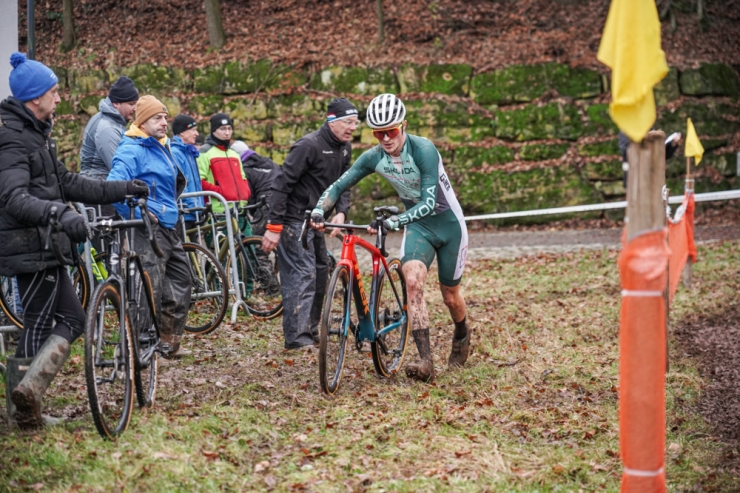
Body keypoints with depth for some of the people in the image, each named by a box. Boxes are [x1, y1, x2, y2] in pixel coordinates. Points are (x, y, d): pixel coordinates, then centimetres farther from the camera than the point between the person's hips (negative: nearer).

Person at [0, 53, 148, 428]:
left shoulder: (34, 133, 17)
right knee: (38, 324, -5)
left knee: (71, 318, 11)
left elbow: (66, 182, 22)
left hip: (43, 245, 10)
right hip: (32, 247, -10)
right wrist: (58, 213, -46)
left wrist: (121, 189, 21)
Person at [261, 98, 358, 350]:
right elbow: (282, 184, -22)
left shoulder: (344, 147, 6)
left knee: (320, 272, 15)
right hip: (294, 220, -9)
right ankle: (296, 337, -14)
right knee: (303, 273, -15)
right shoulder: (309, 145, -21)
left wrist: (341, 212, -11)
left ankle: (311, 329, 27)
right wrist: (273, 227, -24)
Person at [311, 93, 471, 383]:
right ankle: (425, 361, -26)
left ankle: (462, 337, 45)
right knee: (413, 282, -23)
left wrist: (395, 221, -48)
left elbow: (429, 202, -34)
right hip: (417, 225, 3)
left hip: (448, 223, -3)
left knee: (450, 295, 10)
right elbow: (339, 185, -7)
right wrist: (319, 210, -26)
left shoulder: (423, 150, -28)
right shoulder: (373, 157, -12)